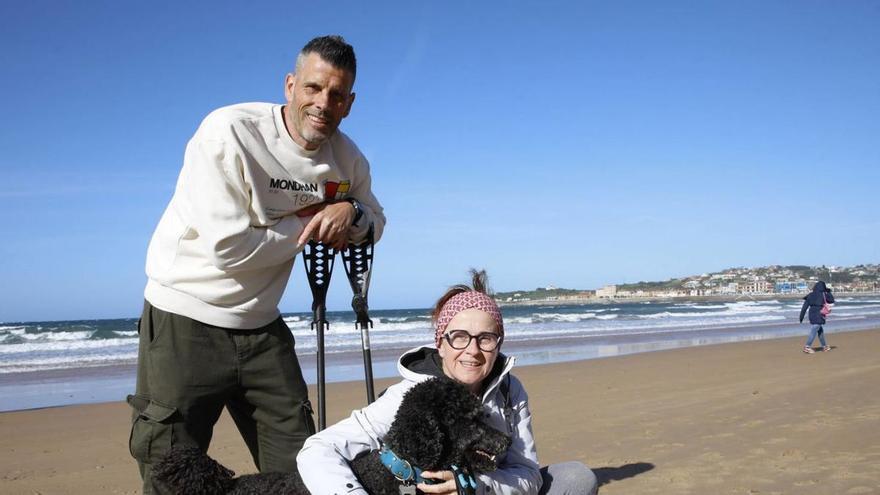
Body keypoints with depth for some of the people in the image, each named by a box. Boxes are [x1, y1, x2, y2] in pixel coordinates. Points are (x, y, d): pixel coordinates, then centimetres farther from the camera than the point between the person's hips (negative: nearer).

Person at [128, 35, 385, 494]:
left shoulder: (346, 158, -1)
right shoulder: (229, 133, -20)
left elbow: (375, 221, 15)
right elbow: (228, 248, -26)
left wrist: (351, 211, -10)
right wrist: (308, 224, -13)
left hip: (261, 327, 5)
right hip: (185, 322, -5)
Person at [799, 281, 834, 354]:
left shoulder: (810, 295, 6)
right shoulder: (824, 295, -7)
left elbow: (805, 306, 4)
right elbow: (832, 300, 10)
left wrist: (801, 316, 7)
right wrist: (829, 292, 22)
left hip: (812, 315, 6)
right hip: (819, 316, -6)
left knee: (820, 331, 20)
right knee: (814, 331, -8)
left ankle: (825, 346, 31)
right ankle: (807, 347, -15)